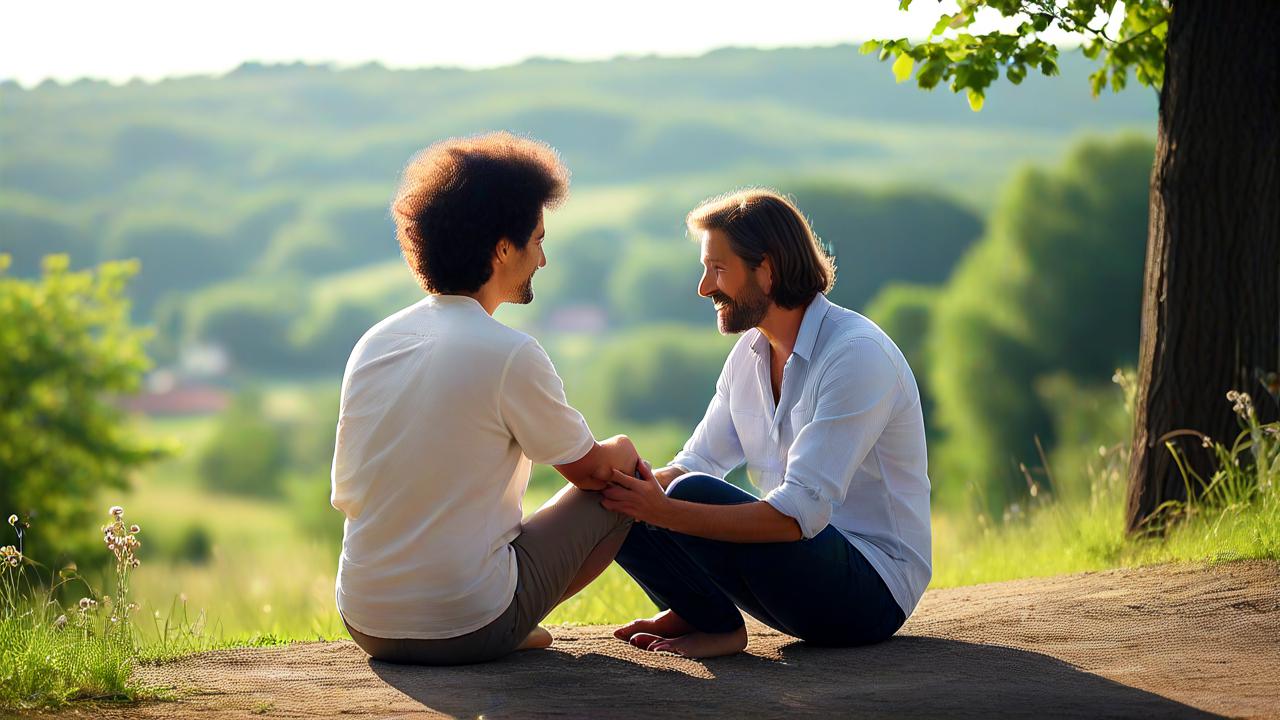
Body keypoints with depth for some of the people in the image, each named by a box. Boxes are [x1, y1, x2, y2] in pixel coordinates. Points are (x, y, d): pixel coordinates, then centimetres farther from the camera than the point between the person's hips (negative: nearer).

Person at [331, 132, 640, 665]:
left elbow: (345, 495, 12)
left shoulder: (372, 343, 3)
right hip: (467, 630, -6)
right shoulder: (511, 355, -16)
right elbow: (592, 469, -1)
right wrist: (621, 453, 24)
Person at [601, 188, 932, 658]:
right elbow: (698, 461, 10)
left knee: (694, 496, -29)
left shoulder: (858, 355, -20)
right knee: (620, 507, -6)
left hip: (871, 590, -8)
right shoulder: (750, 353, 8)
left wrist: (665, 511, -34)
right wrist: (632, 485, -13)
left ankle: (716, 625, -8)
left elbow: (799, 514, -28)